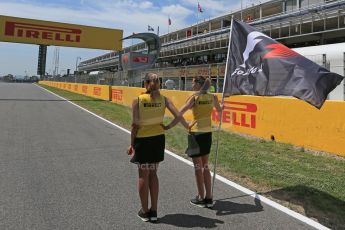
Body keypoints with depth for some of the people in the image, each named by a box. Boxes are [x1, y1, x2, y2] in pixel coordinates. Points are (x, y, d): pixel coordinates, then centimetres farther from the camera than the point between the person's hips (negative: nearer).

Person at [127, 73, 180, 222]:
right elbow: (178, 116, -12)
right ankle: (153, 211, 22)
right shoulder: (163, 99, -3)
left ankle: (145, 212, 22)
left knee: (143, 175, 11)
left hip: (142, 140, -3)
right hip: (158, 139, 3)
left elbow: (135, 125, -11)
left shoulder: (137, 100, -10)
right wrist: (167, 127, 4)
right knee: (153, 174, 16)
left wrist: (132, 144, -3)